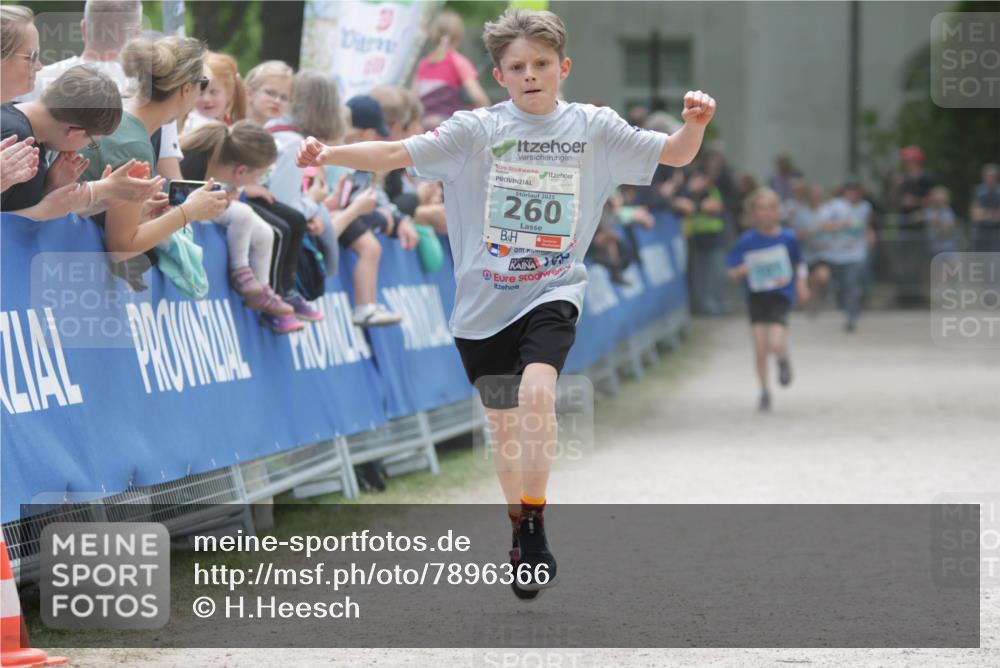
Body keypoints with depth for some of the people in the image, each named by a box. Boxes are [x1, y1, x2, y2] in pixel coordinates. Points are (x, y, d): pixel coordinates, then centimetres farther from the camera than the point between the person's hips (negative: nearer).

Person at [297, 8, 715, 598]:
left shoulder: (593, 127, -1)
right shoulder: (477, 130, -4)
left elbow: (674, 155, 2)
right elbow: (397, 154, -10)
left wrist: (695, 123, -20)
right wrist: (330, 155, -24)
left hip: (552, 293, -2)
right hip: (484, 300, 2)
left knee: (537, 391, -27)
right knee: (504, 422, 12)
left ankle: (536, 525, -14)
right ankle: (520, 531, 33)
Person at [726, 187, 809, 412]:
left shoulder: (788, 237, -5)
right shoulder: (747, 241, -5)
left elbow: (799, 263, 12)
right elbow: (732, 273, 0)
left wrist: (800, 284, 2)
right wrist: (743, 270, -19)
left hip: (781, 295, -1)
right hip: (757, 298, 1)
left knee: (776, 345, -18)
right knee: (760, 350, -1)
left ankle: (783, 361, 19)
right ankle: (764, 392, 20)